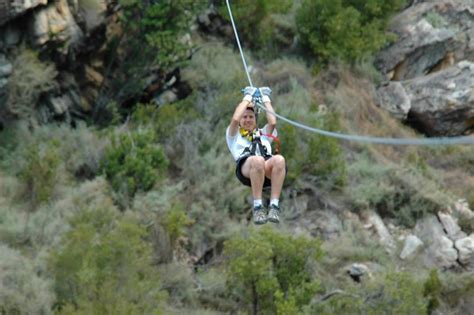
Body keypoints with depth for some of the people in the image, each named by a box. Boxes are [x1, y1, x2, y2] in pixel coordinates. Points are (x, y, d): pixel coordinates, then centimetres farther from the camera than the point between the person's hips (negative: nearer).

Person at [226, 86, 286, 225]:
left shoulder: (263, 134, 40)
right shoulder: (234, 135, 33)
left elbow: (273, 122, 20)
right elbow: (235, 119, 14)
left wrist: (266, 100, 29)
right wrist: (247, 98, 25)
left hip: (268, 171, 2)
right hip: (246, 168, -2)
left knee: (279, 160, -37)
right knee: (257, 160, -42)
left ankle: (274, 206, -41)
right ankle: (258, 207, -39)